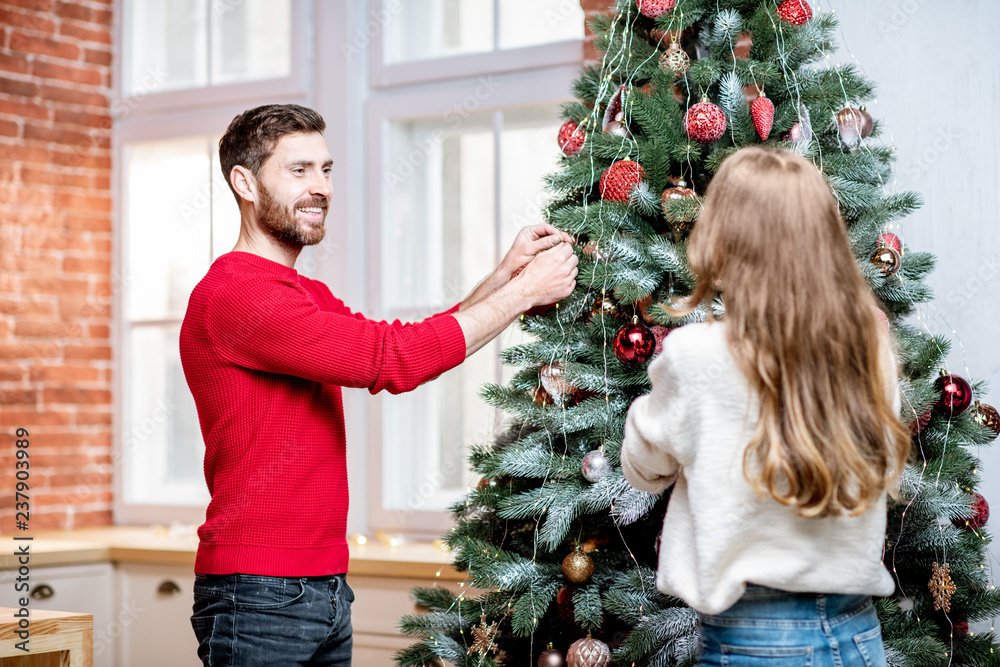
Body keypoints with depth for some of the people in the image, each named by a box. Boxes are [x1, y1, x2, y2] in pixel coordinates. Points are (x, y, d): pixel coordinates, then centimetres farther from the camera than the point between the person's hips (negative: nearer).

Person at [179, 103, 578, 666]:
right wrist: (525, 290, -12)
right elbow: (393, 360, -21)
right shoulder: (231, 293, -16)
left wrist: (505, 273, 1)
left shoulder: (311, 296, 19)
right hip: (258, 598, -9)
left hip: (327, 592, 9)